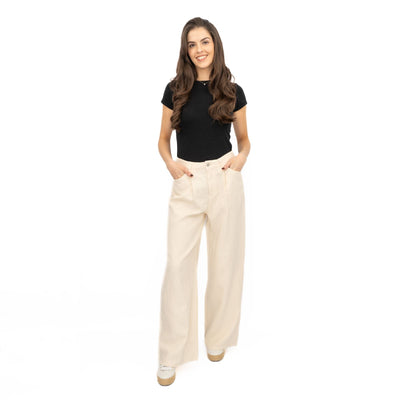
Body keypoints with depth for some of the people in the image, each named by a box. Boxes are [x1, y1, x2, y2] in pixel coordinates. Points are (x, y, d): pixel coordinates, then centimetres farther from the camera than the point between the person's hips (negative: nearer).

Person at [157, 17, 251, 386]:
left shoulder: (232, 91, 5)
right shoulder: (175, 90, 6)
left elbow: (244, 138, 14)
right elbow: (163, 139, 12)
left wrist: (242, 157, -7)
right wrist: (170, 162, -8)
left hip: (225, 179, 1)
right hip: (187, 182, 0)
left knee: (224, 262, 8)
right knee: (178, 264, -4)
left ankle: (217, 338, 29)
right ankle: (171, 355, 8)